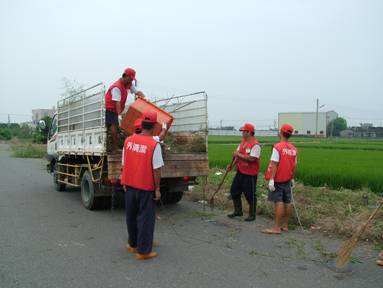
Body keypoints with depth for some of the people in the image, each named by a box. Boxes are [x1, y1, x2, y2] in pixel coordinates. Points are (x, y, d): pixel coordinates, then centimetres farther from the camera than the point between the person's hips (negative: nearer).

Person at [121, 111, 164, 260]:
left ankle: (133, 244, 34)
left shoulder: (128, 140, -1)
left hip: (130, 185, 5)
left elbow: (124, 164, 7)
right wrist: (157, 189, -6)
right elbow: (156, 170, -16)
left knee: (131, 216, 19)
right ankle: (143, 251, 11)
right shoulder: (154, 144, -16)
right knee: (145, 218, 5)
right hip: (146, 187, -5)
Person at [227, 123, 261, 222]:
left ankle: (252, 215, 18)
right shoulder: (242, 143, 11)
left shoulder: (255, 145, -17)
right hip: (240, 172, 9)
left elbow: (252, 159, -27)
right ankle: (238, 211, 31)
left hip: (250, 174, -9)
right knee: (234, 191, 14)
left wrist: (239, 155, -21)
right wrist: (232, 165, 2)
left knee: (250, 195, 2)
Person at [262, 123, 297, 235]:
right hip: (287, 180, 7)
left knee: (279, 202, -5)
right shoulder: (293, 149, 5)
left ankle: (277, 227, -2)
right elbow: (294, 166, 10)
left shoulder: (277, 147, -15)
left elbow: (274, 164, -19)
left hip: (277, 180, -6)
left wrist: (271, 179, -18)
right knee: (287, 202, 11)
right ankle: (285, 225, 22)